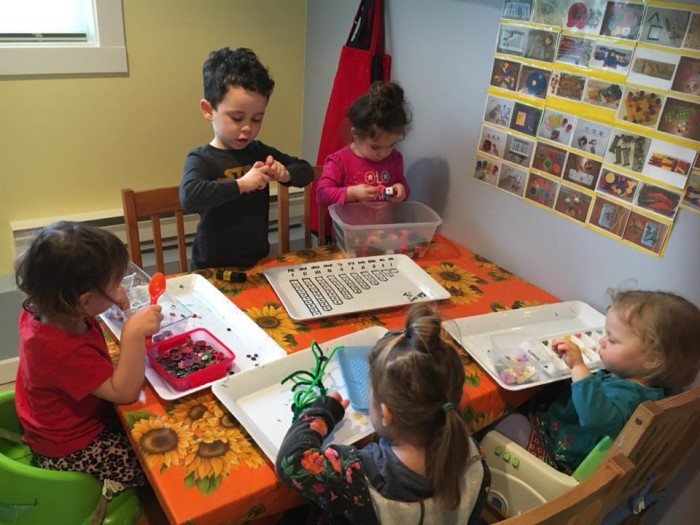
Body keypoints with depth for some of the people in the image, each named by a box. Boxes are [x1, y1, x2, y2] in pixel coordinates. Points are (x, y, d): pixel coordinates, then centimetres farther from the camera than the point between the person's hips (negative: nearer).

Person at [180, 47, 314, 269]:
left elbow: (306, 172, 14)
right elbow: (189, 197, -29)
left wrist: (285, 174, -6)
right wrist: (241, 184, -26)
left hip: (258, 261, 4)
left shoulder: (260, 152, 5)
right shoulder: (201, 159, -10)